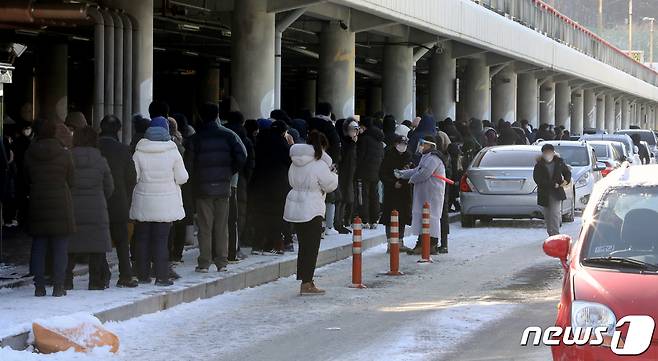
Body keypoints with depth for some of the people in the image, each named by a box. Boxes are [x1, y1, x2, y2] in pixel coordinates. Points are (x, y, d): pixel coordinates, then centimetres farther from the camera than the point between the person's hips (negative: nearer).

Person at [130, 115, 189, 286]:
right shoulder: (172, 152, -6)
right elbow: (182, 178, -3)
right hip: (165, 204, -1)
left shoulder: (139, 152, -4)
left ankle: (143, 274, 14)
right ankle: (161, 276, -2)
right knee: (161, 239, 1)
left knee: (142, 238, 11)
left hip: (143, 204, 1)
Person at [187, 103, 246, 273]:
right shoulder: (228, 135, 1)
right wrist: (230, 172, 5)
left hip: (203, 187, -2)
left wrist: (195, 181, 10)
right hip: (223, 187, 2)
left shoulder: (196, 138, -2)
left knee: (205, 227, 1)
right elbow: (242, 156, -9)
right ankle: (222, 262, 9)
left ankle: (204, 263, -1)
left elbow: (191, 164, -4)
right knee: (222, 226, 8)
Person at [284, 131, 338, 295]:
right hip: (311, 209, -8)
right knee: (311, 246, -2)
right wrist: (333, 174, 14)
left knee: (304, 245, 15)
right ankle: (307, 283, -4)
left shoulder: (295, 163, 9)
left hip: (294, 207, 8)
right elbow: (330, 185, -5)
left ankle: (305, 282, 18)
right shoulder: (319, 164, -14)